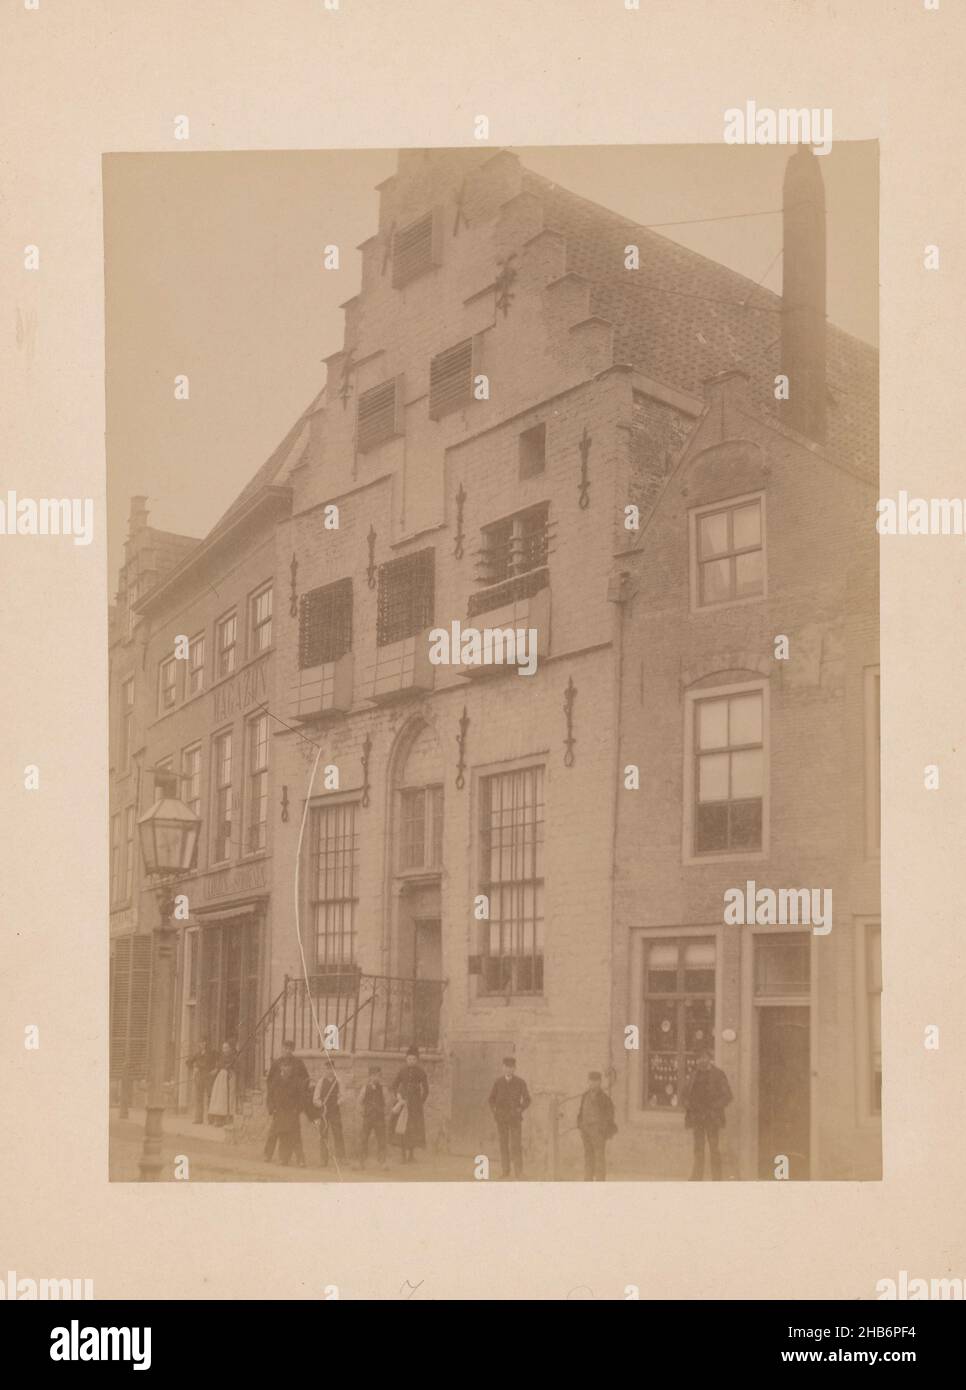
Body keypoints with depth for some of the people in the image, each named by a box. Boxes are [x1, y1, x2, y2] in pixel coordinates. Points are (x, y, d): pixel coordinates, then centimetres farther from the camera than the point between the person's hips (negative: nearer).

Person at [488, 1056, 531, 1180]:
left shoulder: (520, 1082, -5)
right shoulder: (498, 1082, 2)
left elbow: (527, 1099, -1)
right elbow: (492, 1099, 10)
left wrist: (519, 1110, -13)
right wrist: (494, 1111, -3)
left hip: (515, 1118, -2)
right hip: (501, 1118, 2)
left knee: (516, 1144, -9)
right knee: (503, 1144, 4)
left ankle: (518, 1171, -7)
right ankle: (505, 1170, 10)